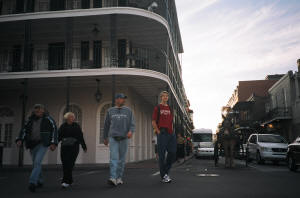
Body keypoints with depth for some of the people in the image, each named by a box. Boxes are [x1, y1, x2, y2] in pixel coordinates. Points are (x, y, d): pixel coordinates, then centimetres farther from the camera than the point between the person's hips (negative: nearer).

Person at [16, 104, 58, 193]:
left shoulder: (48, 119, -4)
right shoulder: (31, 120, 9)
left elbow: (54, 130, -6)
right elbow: (24, 130, 6)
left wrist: (53, 143, -14)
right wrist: (19, 140, -11)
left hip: (43, 143, -5)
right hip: (32, 144, 5)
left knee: (37, 162, -20)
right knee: (36, 163, 12)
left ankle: (32, 182, -23)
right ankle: (40, 181, 28)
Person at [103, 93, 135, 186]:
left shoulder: (128, 111, 7)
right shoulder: (110, 111, 9)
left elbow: (132, 124, 1)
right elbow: (106, 125, 17)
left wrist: (131, 131, -20)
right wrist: (105, 137, 20)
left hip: (124, 138, 1)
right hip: (113, 138, -1)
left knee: (121, 159, 5)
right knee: (114, 158, -13)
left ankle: (119, 178, 16)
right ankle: (113, 178, -19)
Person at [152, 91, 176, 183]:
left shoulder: (169, 108, 18)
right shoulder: (157, 108, 2)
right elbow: (153, 122, -2)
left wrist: (172, 131, 10)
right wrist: (159, 132, -9)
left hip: (171, 133, 6)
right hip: (162, 133, -6)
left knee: (173, 153, 3)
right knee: (162, 154, -2)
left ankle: (166, 171, 21)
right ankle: (163, 176, 5)